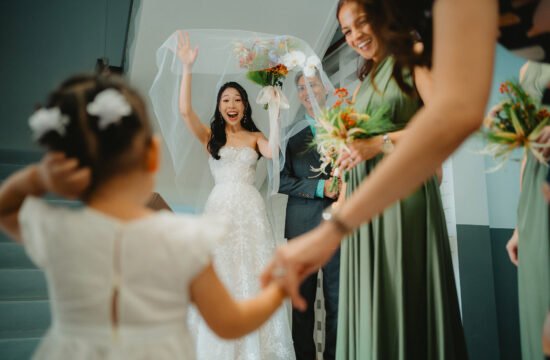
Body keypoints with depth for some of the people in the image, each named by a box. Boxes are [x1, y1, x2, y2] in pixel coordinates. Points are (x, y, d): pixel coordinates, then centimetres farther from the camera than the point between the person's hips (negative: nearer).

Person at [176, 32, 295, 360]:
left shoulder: (255, 137, 11)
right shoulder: (210, 135, 9)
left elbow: (275, 152, -10)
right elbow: (185, 110, -7)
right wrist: (188, 67, -12)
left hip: (251, 211, 1)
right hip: (220, 209, 0)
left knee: (254, 277, 1)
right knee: (221, 278, 2)